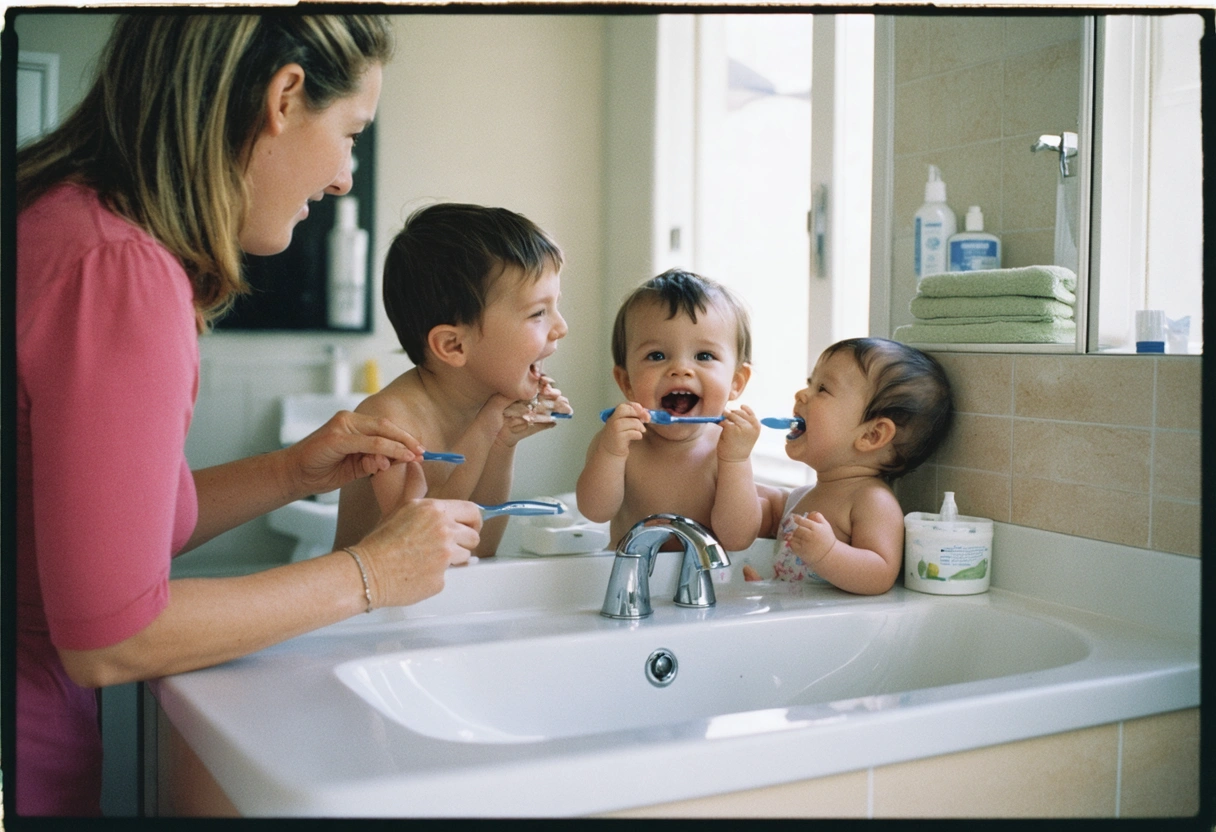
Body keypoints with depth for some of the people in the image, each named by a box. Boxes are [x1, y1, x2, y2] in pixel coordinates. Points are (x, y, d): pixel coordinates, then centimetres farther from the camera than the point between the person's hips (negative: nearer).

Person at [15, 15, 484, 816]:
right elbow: (109, 638, -23)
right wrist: (369, 575, -15)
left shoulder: (67, 216, 4)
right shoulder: (118, 270, -26)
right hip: (30, 762, -9)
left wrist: (294, 473, 3)